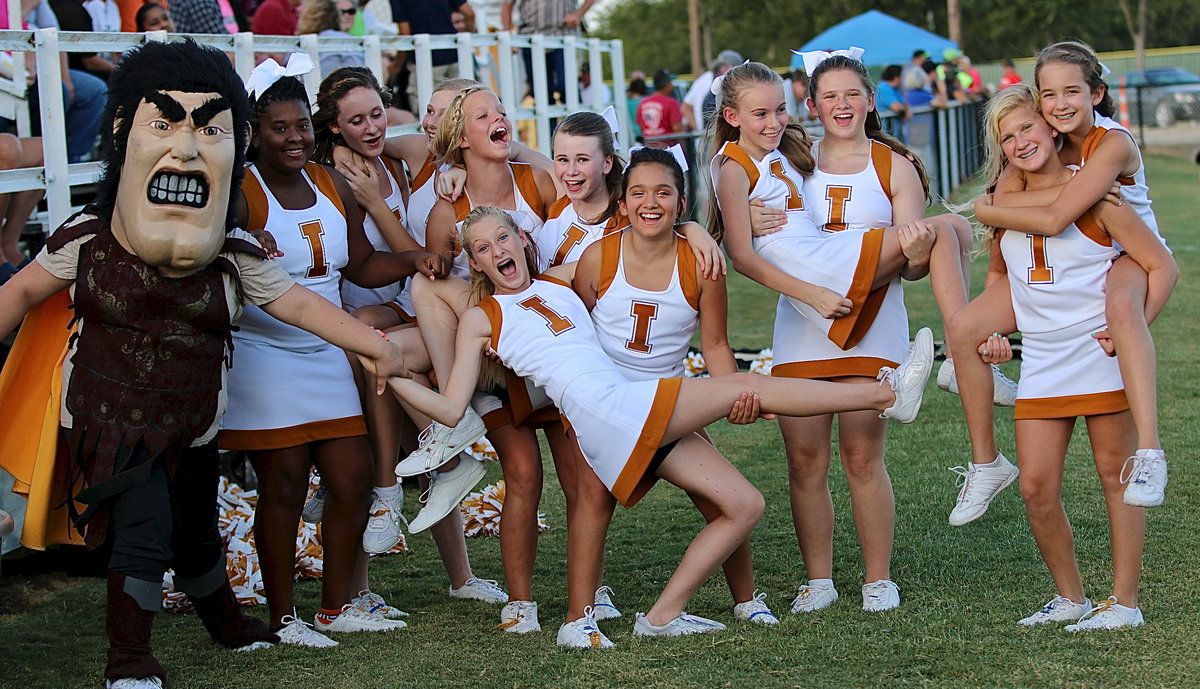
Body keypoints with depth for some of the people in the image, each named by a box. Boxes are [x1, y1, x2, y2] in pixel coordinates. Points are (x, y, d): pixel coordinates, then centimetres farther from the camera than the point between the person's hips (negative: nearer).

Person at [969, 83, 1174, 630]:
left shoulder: (1093, 196, -9)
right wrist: (992, 329, 10)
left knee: (1115, 475, 2)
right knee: (1036, 487, 1)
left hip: (1102, 357, -5)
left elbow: (1162, 266, -7)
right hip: (1040, 363, 5)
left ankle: (1124, 602, 10)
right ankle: (1070, 598, 18)